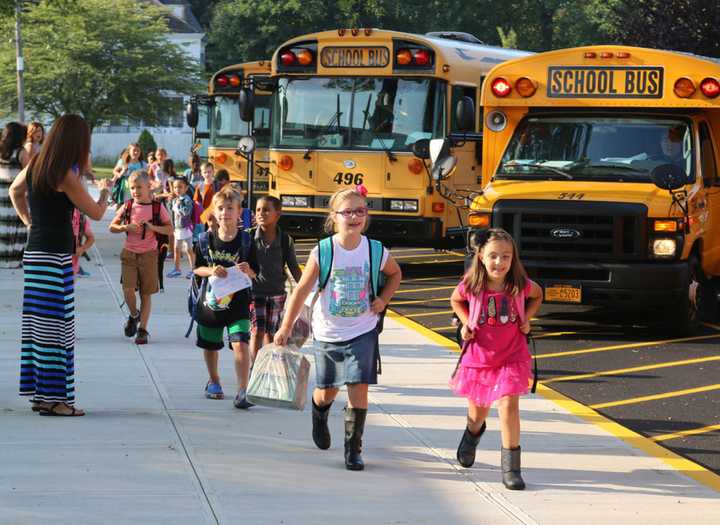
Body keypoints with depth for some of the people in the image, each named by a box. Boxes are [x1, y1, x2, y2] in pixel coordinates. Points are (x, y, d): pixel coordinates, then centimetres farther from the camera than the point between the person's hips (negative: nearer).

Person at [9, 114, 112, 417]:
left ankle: (39, 393, 17)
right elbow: (96, 213, -7)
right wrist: (105, 191, 12)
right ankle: (52, 399, -4)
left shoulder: (35, 166, 9)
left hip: (34, 252, 9)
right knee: (56, 325, -5)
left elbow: (14, 191, 29)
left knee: (37, 323, 12)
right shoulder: (65, 175, -14)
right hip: (56, 255, -8)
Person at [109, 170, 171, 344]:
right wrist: (125, 227, -13)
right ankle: (134, 315, 18)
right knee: (128, 288, -12)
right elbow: (112, 226, 6)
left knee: (146, 293, 2)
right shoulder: (128, 206, 2)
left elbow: (170, 229, -1)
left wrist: (153, 227, -17)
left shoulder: (157, 207, -3)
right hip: (129, 253, 1)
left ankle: (142, 329, 11)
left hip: (148, 254, -1)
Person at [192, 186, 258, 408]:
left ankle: (242, 392, -18)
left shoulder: (245, 241, -6)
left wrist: (247, 271, -24)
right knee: (210, 345, 18)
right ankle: (213, 382, 43)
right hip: (211, 300, 3)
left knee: (240, 344, -18)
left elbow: (254, 274, -1)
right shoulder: (206, 240, -2)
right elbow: (197, 268, 3)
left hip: (238, 301, -3)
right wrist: (211, 271, -16)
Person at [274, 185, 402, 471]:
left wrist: (383, 299, 0)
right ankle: (319, 415, 50)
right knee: (326, 392, 14)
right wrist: (286, 327, -7)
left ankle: (353, 449, 0)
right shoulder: (323, 252, -14)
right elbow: (302, 290, -8)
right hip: (328, 333, 0)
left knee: (359, 388, -11)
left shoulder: (376, 251, -8)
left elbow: (395, 274, 15)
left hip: (363, 332, 0)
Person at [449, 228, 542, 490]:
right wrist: (466, 323, -5)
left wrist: (526, 319, -2)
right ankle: (473, 434, 56)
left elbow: (537, 295, 10)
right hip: (478, 357, 1)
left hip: (511, 357, -1)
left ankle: (511, 468, -11)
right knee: (477, 410, 18)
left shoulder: (520, 285, -14)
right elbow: (456, 300, 9)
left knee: (509, 404, -17)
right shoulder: (471, 286, -14)